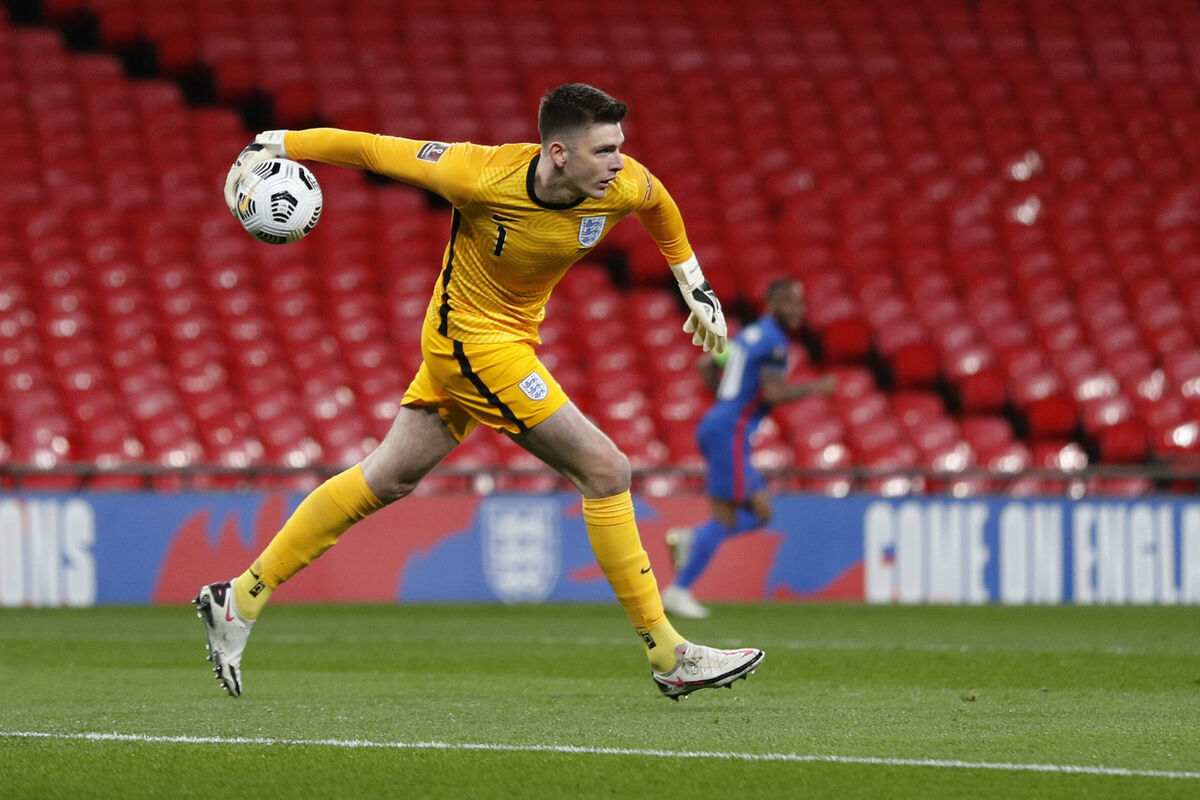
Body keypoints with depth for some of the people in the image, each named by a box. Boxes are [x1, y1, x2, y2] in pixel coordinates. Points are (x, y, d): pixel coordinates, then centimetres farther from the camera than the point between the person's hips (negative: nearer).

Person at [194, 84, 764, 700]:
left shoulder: (624, 185, -14)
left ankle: (241, 599, 24)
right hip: (474, 337, -7)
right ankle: (670, 659, -5)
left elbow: (657, 200, 12)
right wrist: (273, 145, -14)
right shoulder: (483, 177, -29)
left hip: (510, 337, 7)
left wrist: (694, 285, 18)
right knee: (605, 470, -12)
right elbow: (369, 148, -18)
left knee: (388, 478, 15)